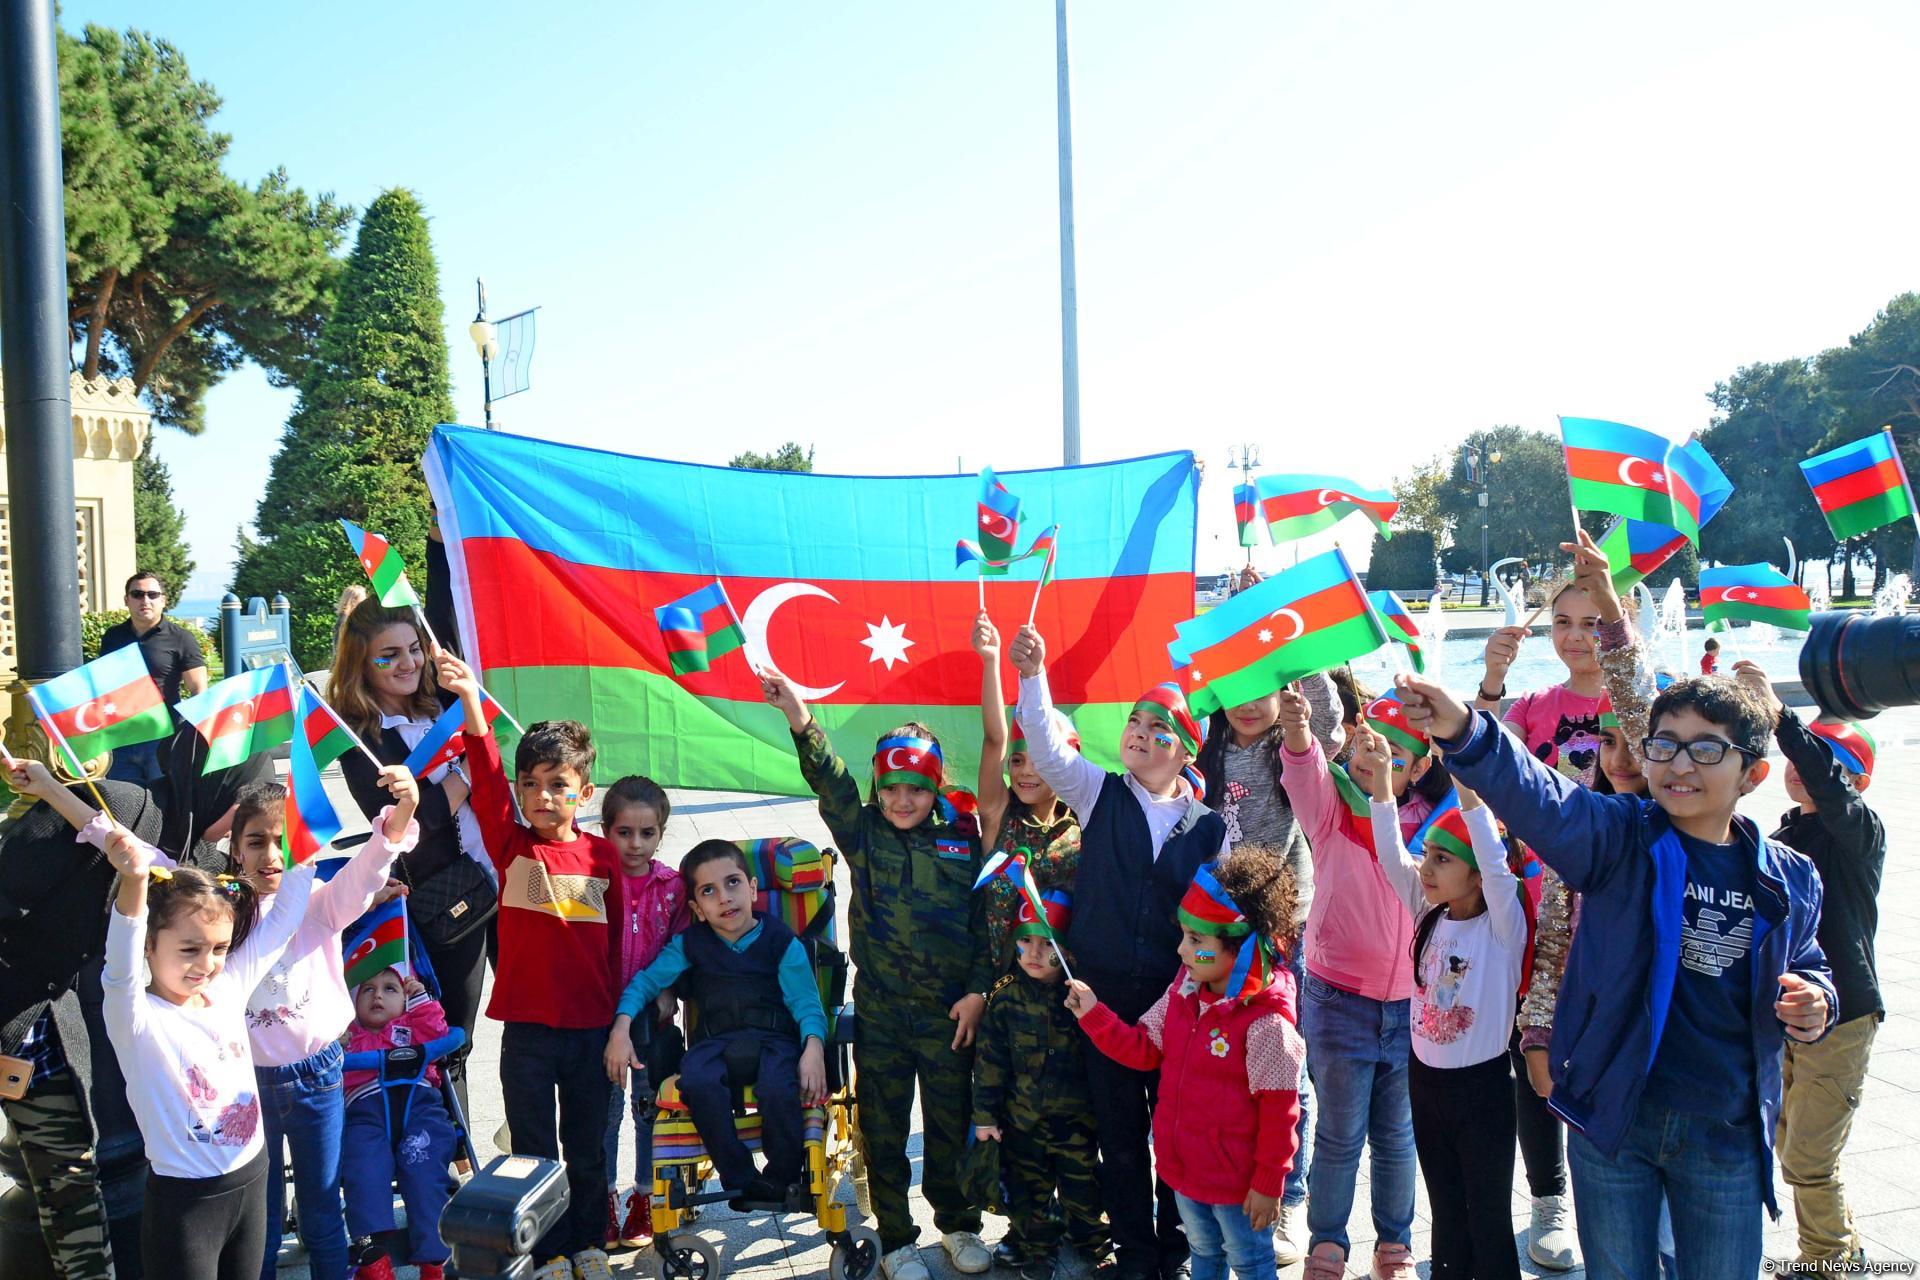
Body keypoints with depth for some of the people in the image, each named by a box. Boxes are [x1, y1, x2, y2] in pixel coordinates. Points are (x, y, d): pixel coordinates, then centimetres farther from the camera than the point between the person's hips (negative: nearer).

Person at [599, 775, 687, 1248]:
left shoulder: (672, 885, -3)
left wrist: (667, 994, -7)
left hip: (652, 1009, 1)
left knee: (649, 1102, 9)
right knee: (606, 1103, 8)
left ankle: (644, 1199, 23)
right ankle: (606, 1199, 22)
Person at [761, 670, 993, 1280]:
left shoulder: (963, 839, 0)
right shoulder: (863, 831, 0)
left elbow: (985, 920, 2)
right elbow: (829, 778, -16)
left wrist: (978, 989, -5)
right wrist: (798, 715, -32)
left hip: (949, 1010, 0)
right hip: (879, 1009, 0)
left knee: (951, 1125, 12)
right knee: (884, 1130, 8)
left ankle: (958, 1224, 33)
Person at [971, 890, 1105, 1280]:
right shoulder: (1006, 997, -9)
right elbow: (990, 1059, -4)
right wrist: (985, 1113, -4)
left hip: (1076, 1116, 0)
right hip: (1022, 1117, 1)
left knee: (1082, 1185, 15)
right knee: (1029, 1187, 14)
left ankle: (1090, 1239, 38)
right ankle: (1033, 1245, 35)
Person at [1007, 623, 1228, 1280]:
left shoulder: (1211, 826, 1)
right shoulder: (1099, 794, 2)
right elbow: (1047, 749, -13)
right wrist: (1033, 675, -26)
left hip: (1178, 999, 0)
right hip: (1105, 996, 0)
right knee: (1119, 1129, 10)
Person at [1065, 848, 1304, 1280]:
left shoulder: (1266, 1021, -26)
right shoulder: (1184, 991, -4)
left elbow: (1278, 1111, -21)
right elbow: (1146, 1049, 4)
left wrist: (1268, 1183, -15)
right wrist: (1093, 1014, -7)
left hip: (1236, 1178, -7)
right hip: (1185, 1164, 7)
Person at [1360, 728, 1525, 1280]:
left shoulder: (1503, 925, -15)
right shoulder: (1429, 915, -1)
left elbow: (1495, 862, -33)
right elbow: (1391, 853, -11)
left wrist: (1464, 779, -44)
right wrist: (1380, 776, -23)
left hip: (1482, 1087, -5)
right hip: (1425, 1077, 5)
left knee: (1488, 1217, 7)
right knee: (1445, 1212, 19)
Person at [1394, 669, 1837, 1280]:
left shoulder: (1789, 880, 1)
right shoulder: (1620, 837, -9)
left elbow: (1806, 966, 19)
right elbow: (1539, 799, -30)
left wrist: (1816, 1003, -6)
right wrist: (1464, 733, -49)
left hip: (1728, 1135, 2)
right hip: (1612, 1114, -2)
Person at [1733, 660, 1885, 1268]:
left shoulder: (1862, 830, -10)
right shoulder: (1783, 837, 11)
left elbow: (1830, 790, -33)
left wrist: (1779, 716, -46)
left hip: (1838, 1015, -7)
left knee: (1810, 1161, -5)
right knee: (1788, 1149, 15)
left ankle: (1830, 1257, 17)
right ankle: (1845, 1251, 35)